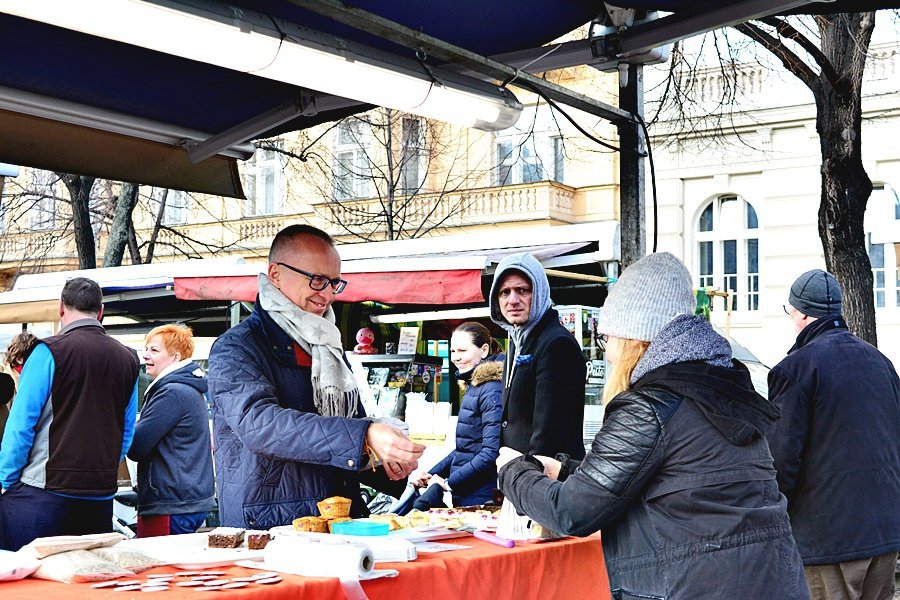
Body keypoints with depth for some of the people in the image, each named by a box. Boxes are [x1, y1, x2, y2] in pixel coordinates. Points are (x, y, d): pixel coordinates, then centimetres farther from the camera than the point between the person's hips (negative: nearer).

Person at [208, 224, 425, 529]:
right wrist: (364, 436, -32)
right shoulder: (235, 349, -4)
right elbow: (259, 424, -22)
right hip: (266, 535, -7)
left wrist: (388, 462, 4)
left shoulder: (330, 349, 20)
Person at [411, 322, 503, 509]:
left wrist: (449, 482, -15)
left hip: (479, 498, -9)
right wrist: (431, 474, 10)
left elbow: (491, 452, -23)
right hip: (462, 495, 9)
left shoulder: (492, 391, -15)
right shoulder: (473, 386, 15)